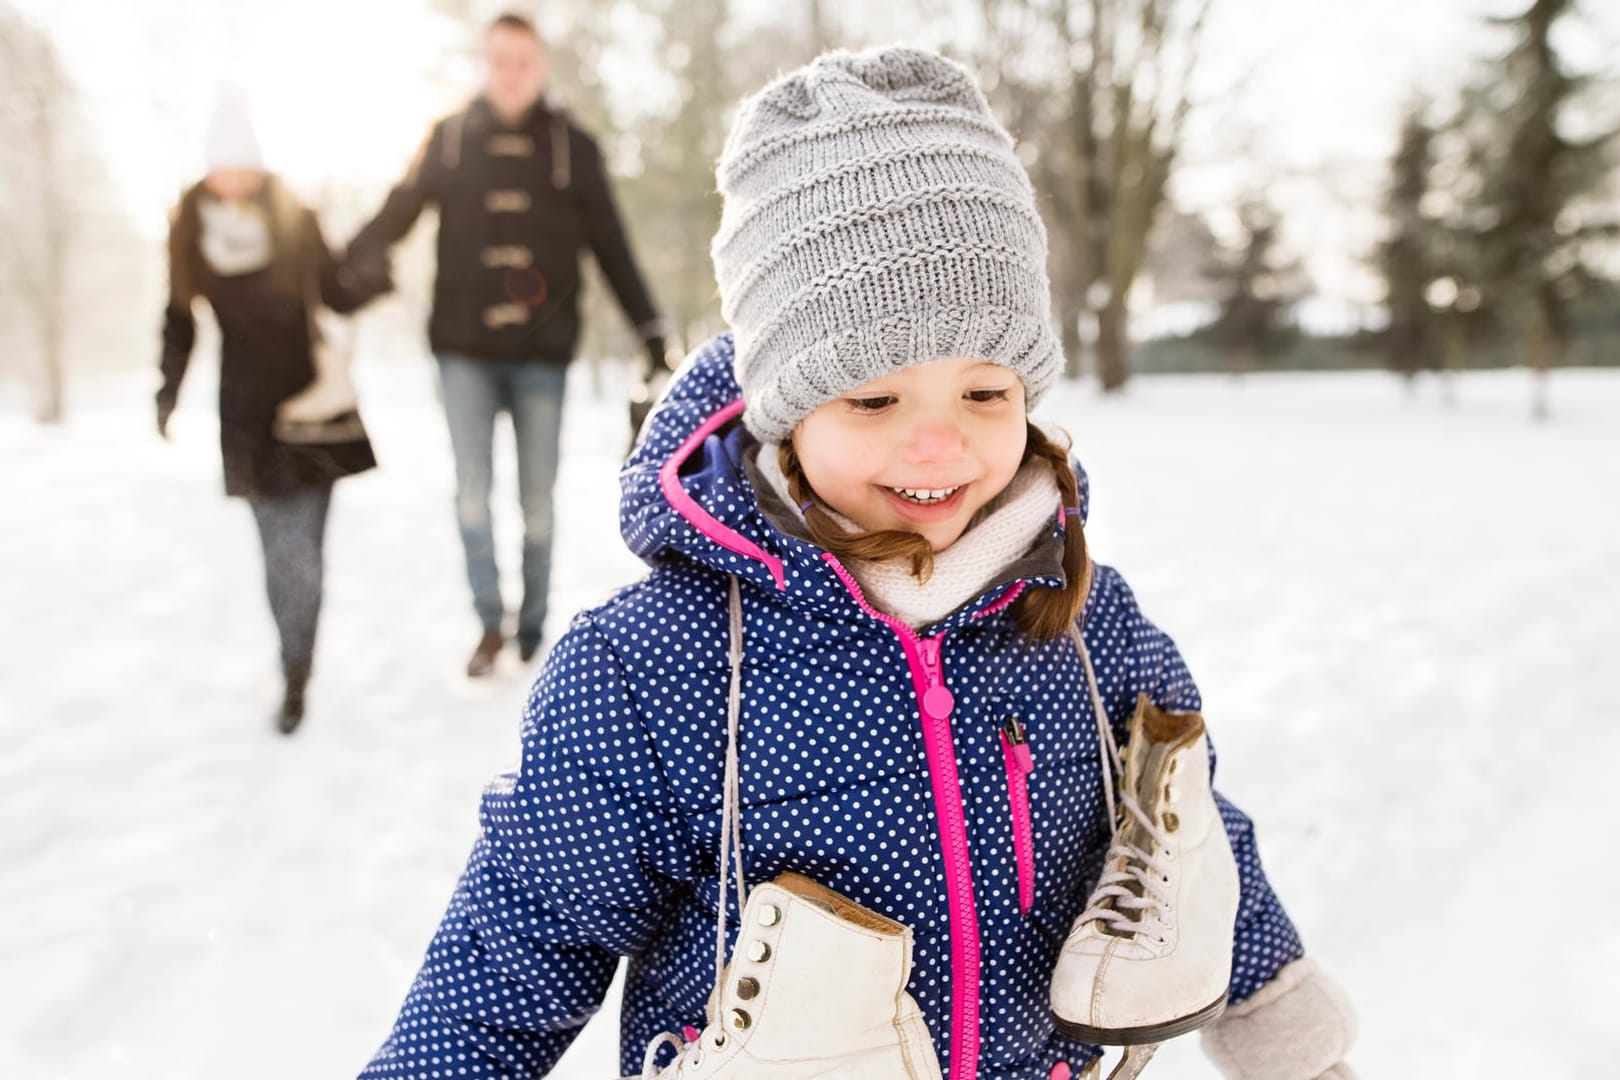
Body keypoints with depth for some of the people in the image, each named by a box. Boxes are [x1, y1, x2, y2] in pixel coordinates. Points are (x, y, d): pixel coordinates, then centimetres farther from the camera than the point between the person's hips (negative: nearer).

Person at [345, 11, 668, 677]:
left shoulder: (572, 147, 4)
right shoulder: (449, 137, 5)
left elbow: (611, 248, 6)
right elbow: (393, 218, 4)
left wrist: (650, 327, 3)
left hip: (542, 353, 0)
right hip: (464, 348, 1)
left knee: (536, 503, 6)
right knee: (472, 493, -4)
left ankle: (532, 635, 21)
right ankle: (491, 624, 14)